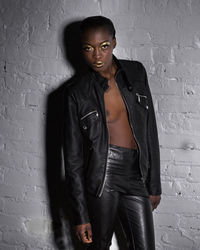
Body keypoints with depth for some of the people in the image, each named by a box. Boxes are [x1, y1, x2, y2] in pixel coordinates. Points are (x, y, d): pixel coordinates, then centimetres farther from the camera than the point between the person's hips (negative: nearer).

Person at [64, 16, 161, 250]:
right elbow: (73, 158, -2)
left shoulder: (136, 72, 5)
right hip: (102, 175, -3)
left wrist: (154, 185, 9)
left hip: (136, 176, 3)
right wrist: (80, 215, -4)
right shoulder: (76, 93, -4)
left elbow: (150, 131, 10)